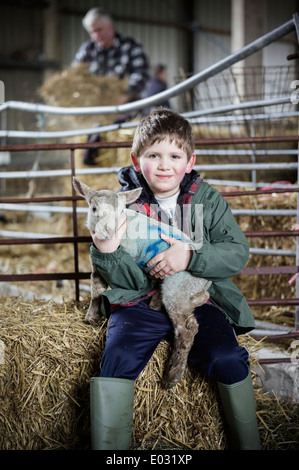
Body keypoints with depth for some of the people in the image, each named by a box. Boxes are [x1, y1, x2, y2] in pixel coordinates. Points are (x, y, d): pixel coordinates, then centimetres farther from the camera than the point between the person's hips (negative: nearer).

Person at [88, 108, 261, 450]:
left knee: (227, 360, -21)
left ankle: (248, 443, 2)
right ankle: (108, 449, -10)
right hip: (140, 303, 0)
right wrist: (105, 252, -25)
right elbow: (129, 279, -4)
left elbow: (238, 252, -4)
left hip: (199, 298, 0)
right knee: (117, 358, -24)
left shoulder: (207, 199, 4)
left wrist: (191, 257, -20)